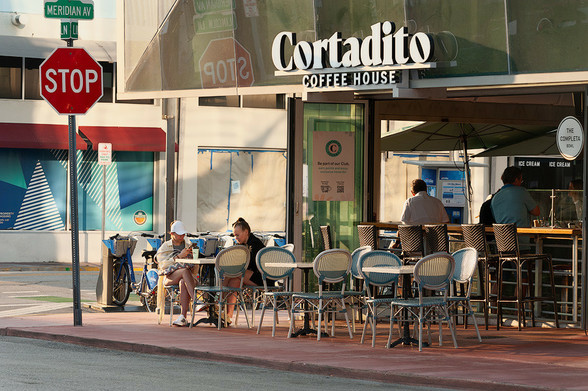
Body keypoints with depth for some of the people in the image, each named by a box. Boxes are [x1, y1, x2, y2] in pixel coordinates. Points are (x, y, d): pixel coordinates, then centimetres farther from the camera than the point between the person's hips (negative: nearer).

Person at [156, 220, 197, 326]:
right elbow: (163, 265, -2)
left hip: (185, 277, 1)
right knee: (185, 271, -38)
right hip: (170, 277, -1)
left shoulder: (188, 246, 23)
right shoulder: (165, 247, 16)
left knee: (183, 283, -39)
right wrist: (179, 256, -12)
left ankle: (183, 317, -48)